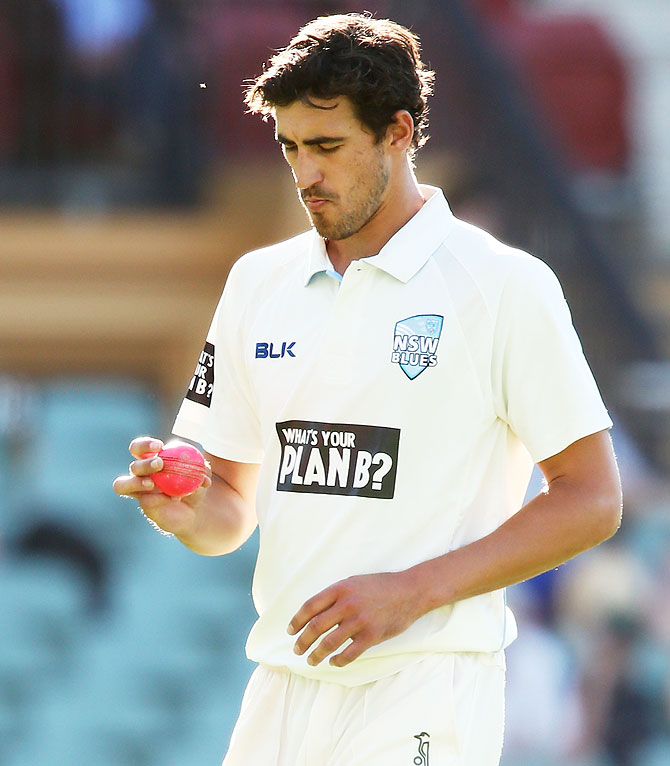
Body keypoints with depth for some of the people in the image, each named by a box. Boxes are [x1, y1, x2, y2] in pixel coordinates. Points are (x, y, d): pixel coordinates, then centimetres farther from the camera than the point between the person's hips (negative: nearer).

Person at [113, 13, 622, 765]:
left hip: (423, 694, -5)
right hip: (282, 690, 5)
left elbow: (590, 502, -7)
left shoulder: (506, 286, -5)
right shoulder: (258, 281, 12)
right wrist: (188, 512, -8)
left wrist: (412, 591, -15)